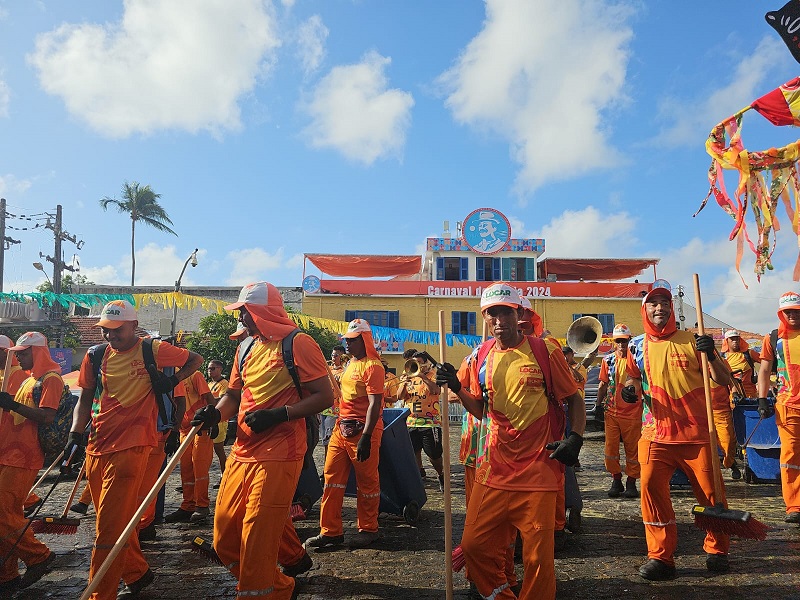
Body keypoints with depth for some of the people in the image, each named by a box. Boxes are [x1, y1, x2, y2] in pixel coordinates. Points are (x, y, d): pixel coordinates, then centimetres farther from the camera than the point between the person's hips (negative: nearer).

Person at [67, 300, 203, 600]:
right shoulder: (96, 356, 9)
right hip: (97, 447, 6)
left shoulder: (153, 350, -4)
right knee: (117, 521, 17)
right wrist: (75, 433, 1)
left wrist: (173, 380, -5)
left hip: (131, 446, -6)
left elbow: (195, 359, 9)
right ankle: (137, 573, 35)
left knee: (109, 527, -9)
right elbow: (85, 399, 15)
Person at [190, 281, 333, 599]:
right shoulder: (246, 349, 14)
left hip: (278, 455, -8)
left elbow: (324, 396, -11)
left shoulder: (298, 343, -9)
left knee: (256, 539, -6)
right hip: (242, 452, 8)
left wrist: (279, 414, -20)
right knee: (225, 535, 14)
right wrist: (215, 412, -2)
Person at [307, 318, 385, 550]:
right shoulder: (351, 363, 15)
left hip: (362, 431, -9)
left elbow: (375, 404, -21)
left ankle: (368, 530, 21)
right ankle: (331, 531, 18)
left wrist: (366, 437, -26)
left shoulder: (372, 365, -14)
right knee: (332, 479, 9)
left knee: (367, 482, 6)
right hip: (342, 428, 9)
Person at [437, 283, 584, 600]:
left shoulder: (545, 351, -5)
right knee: (474, 544, 7)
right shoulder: (481, 356, 7)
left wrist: (575, 437, -12)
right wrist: (458, 389, -3)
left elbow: (574, 398, 3)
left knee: (538, 554, 2)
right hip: (493, 469, 4)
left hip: (538, 469, -4)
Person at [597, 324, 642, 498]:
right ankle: (616, 481, 19)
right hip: (611, 411, 2)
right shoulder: (608, 360, 6)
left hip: (632, 411, -2)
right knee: (611, 448, 4)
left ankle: (631, 482, 18)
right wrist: (599, 404, 11)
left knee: (632, 448, 6)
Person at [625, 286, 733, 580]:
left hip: (696, 433, -1)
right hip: (656, 434, 1)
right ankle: (660, 556, 5)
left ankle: (717, 550, 30)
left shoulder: (692, 341, -1)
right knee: (651, 487, -9)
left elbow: (724, 380, 0)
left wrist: (710, 354, -18)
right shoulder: (637, 346, 4)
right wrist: (631, 389, -2)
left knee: (710, 491, 6)